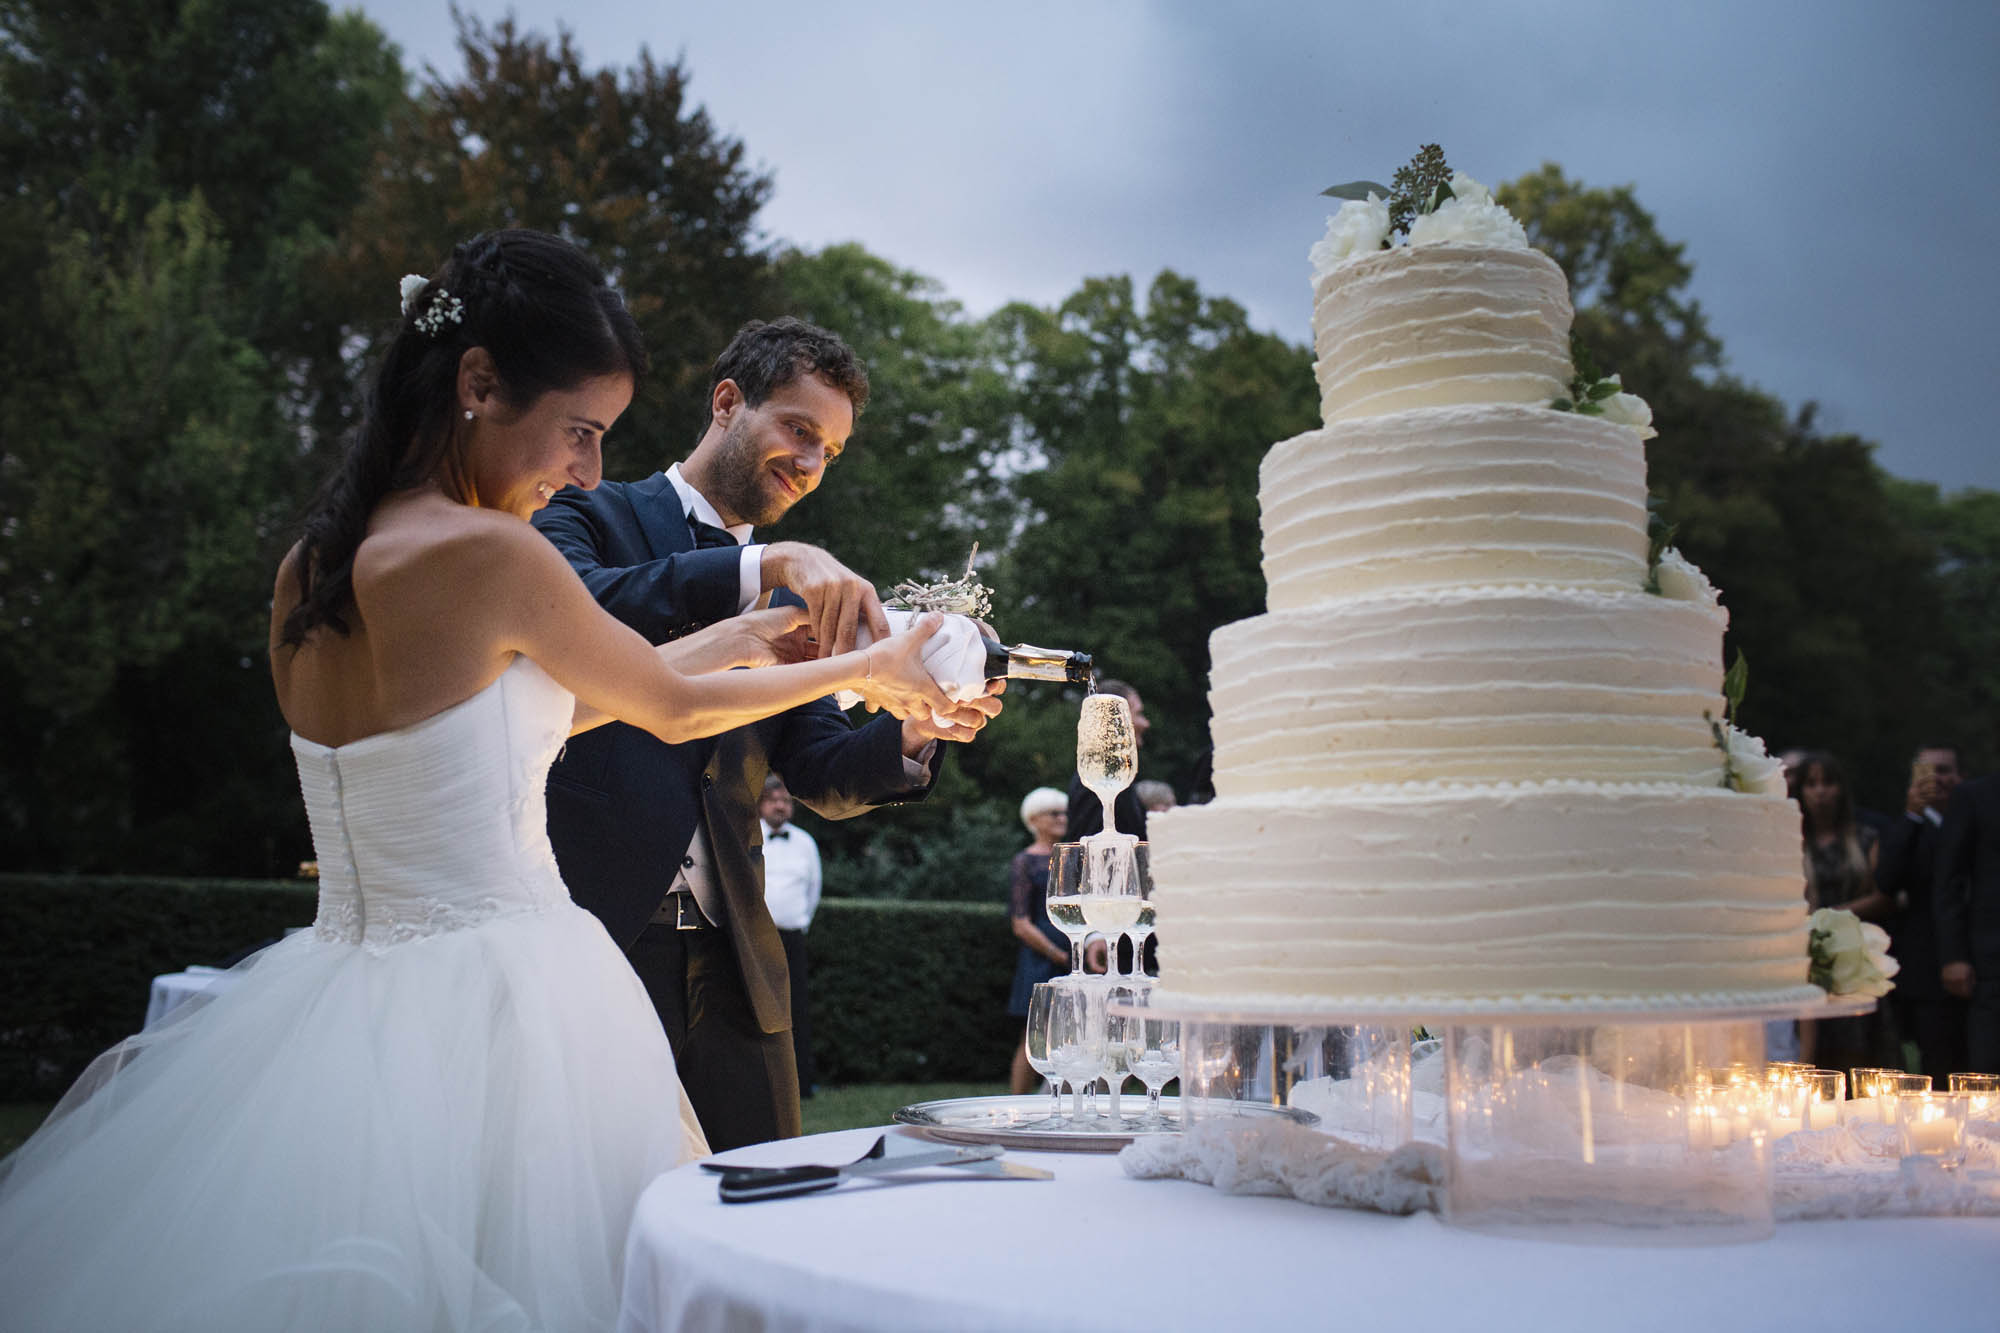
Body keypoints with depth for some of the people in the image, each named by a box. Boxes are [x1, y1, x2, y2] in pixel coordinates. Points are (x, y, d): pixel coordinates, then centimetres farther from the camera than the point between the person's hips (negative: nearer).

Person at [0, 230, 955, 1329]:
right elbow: (671, 711, -3)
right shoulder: (487, 552, -17)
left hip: (338, 996, 8)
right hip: (497, 1016, -8)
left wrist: (723, 642, 22)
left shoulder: (307, 566, 6)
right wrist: (865, 670, 13)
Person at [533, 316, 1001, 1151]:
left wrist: (915, 731, -9)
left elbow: (821, 776, 11)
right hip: (591, 938, -5)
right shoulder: (590, 519, 3)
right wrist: (759, 566, -30)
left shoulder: (794, 600, 18)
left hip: (731, 964, 5)